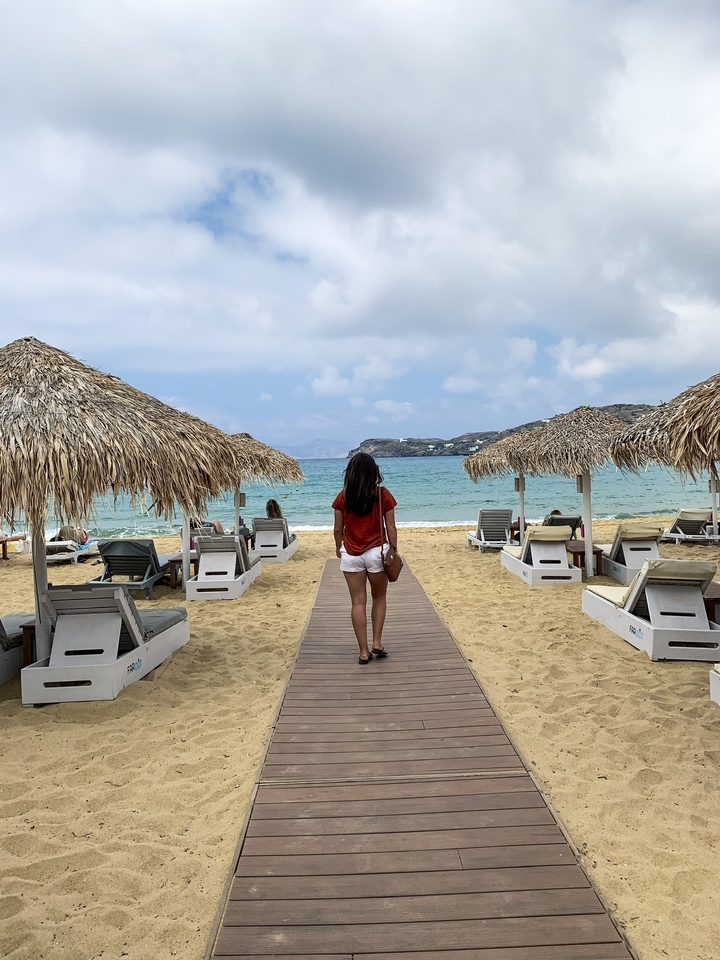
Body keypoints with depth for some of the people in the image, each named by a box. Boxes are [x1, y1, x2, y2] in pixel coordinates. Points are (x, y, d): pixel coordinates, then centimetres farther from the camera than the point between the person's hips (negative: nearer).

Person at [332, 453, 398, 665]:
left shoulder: (343, 496, -4)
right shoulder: (383, 495, -7)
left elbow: (338, 529, 2)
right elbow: (391, 527, -4)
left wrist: (338, 547, 20)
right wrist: (394, 550, 10)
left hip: (350, 554, 1)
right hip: (376, 552, -1)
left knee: (358, 602, 7)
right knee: (379, 597, 20)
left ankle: (364, 652, 10)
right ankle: (377, 642, 14)